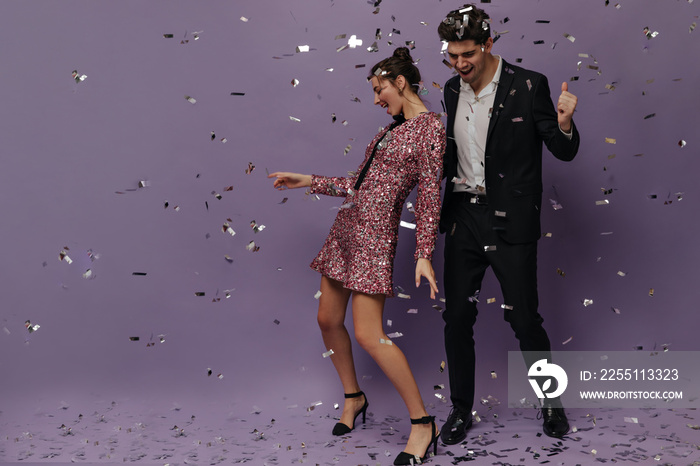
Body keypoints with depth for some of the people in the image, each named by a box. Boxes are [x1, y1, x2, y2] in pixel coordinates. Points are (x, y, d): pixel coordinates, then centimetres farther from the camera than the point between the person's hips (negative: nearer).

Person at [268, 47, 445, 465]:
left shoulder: (431, 127, -8)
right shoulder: (393, 129, 17)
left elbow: (430, 194, -13)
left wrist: (424, 254, -17)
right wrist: (308, 181, 20)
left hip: (375, 235, -9)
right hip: (346, 227, 9)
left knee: (368, 334, -12)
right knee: (329, 319, 11)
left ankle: (423, 423, -1)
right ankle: (354, 397, 32)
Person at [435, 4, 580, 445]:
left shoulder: (528, 86, -8)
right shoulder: (453, 90, 9)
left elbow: (564, 151, -6)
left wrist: (564, 123, -26)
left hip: (510, 222, -5)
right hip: (463, 218, 5)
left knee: (523, 318, 2)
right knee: (457, 317, 8)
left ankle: (551, 402, 26)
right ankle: (461, 409, 24)